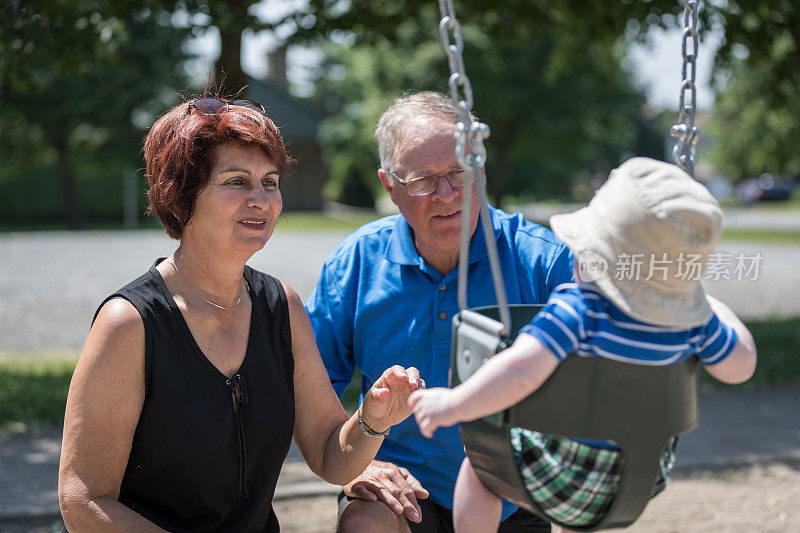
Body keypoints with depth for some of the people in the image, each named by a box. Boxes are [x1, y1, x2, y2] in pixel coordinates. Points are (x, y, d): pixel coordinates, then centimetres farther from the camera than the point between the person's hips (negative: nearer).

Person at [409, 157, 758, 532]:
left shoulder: (578, 309, -30)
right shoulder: (694, 321, -14)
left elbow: (520, 371, -40)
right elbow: (741, 365, 2)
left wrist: (452, 405, -27)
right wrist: (715, 307, 17)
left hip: (563, 476, -5)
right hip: (643, 478, 5)